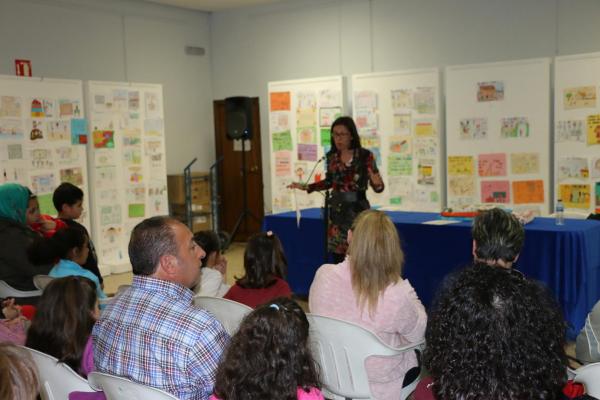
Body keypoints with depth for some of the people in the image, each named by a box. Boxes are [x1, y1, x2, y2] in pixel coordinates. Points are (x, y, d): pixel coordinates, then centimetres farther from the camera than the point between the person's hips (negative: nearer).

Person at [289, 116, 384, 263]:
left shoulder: (365, 156, -9)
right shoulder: (331, 156, 4)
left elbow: (378, 187, -8)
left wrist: (377, 183, -31)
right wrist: (306, 187, 11)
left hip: (357, 211, -4)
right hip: (337, 211, 4)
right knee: (337, 257, 5)